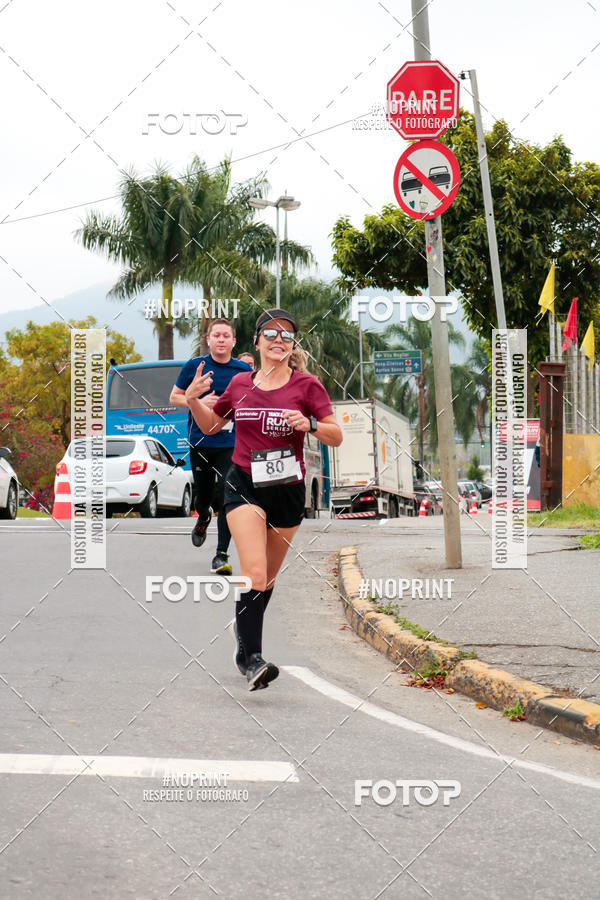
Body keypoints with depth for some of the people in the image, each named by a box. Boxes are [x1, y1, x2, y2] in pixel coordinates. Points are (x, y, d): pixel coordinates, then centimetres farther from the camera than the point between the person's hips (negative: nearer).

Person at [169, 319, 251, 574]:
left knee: (226, 499, -11)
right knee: (203, 496, 9)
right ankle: (203, 518, 48)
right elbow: (175, 397, 8)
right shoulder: (194, 366, 1)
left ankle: (222, 555, -4)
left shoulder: (243, 370, 3)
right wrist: (199, 402, -9)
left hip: (231, 444, -1)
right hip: (200, 441, 1)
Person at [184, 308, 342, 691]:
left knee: (268, 577, 16)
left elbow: (337, 437, -3)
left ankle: (244, 629, 43)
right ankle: (251, 658, -17)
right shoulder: (240, 383, 4)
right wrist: (194, 399, -2)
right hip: (244, 486, -1)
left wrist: (310, 424, -23)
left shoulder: (307, 385, -2)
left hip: (288, 490, 1)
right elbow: (211, 424, 18)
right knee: (254, 571, -19)